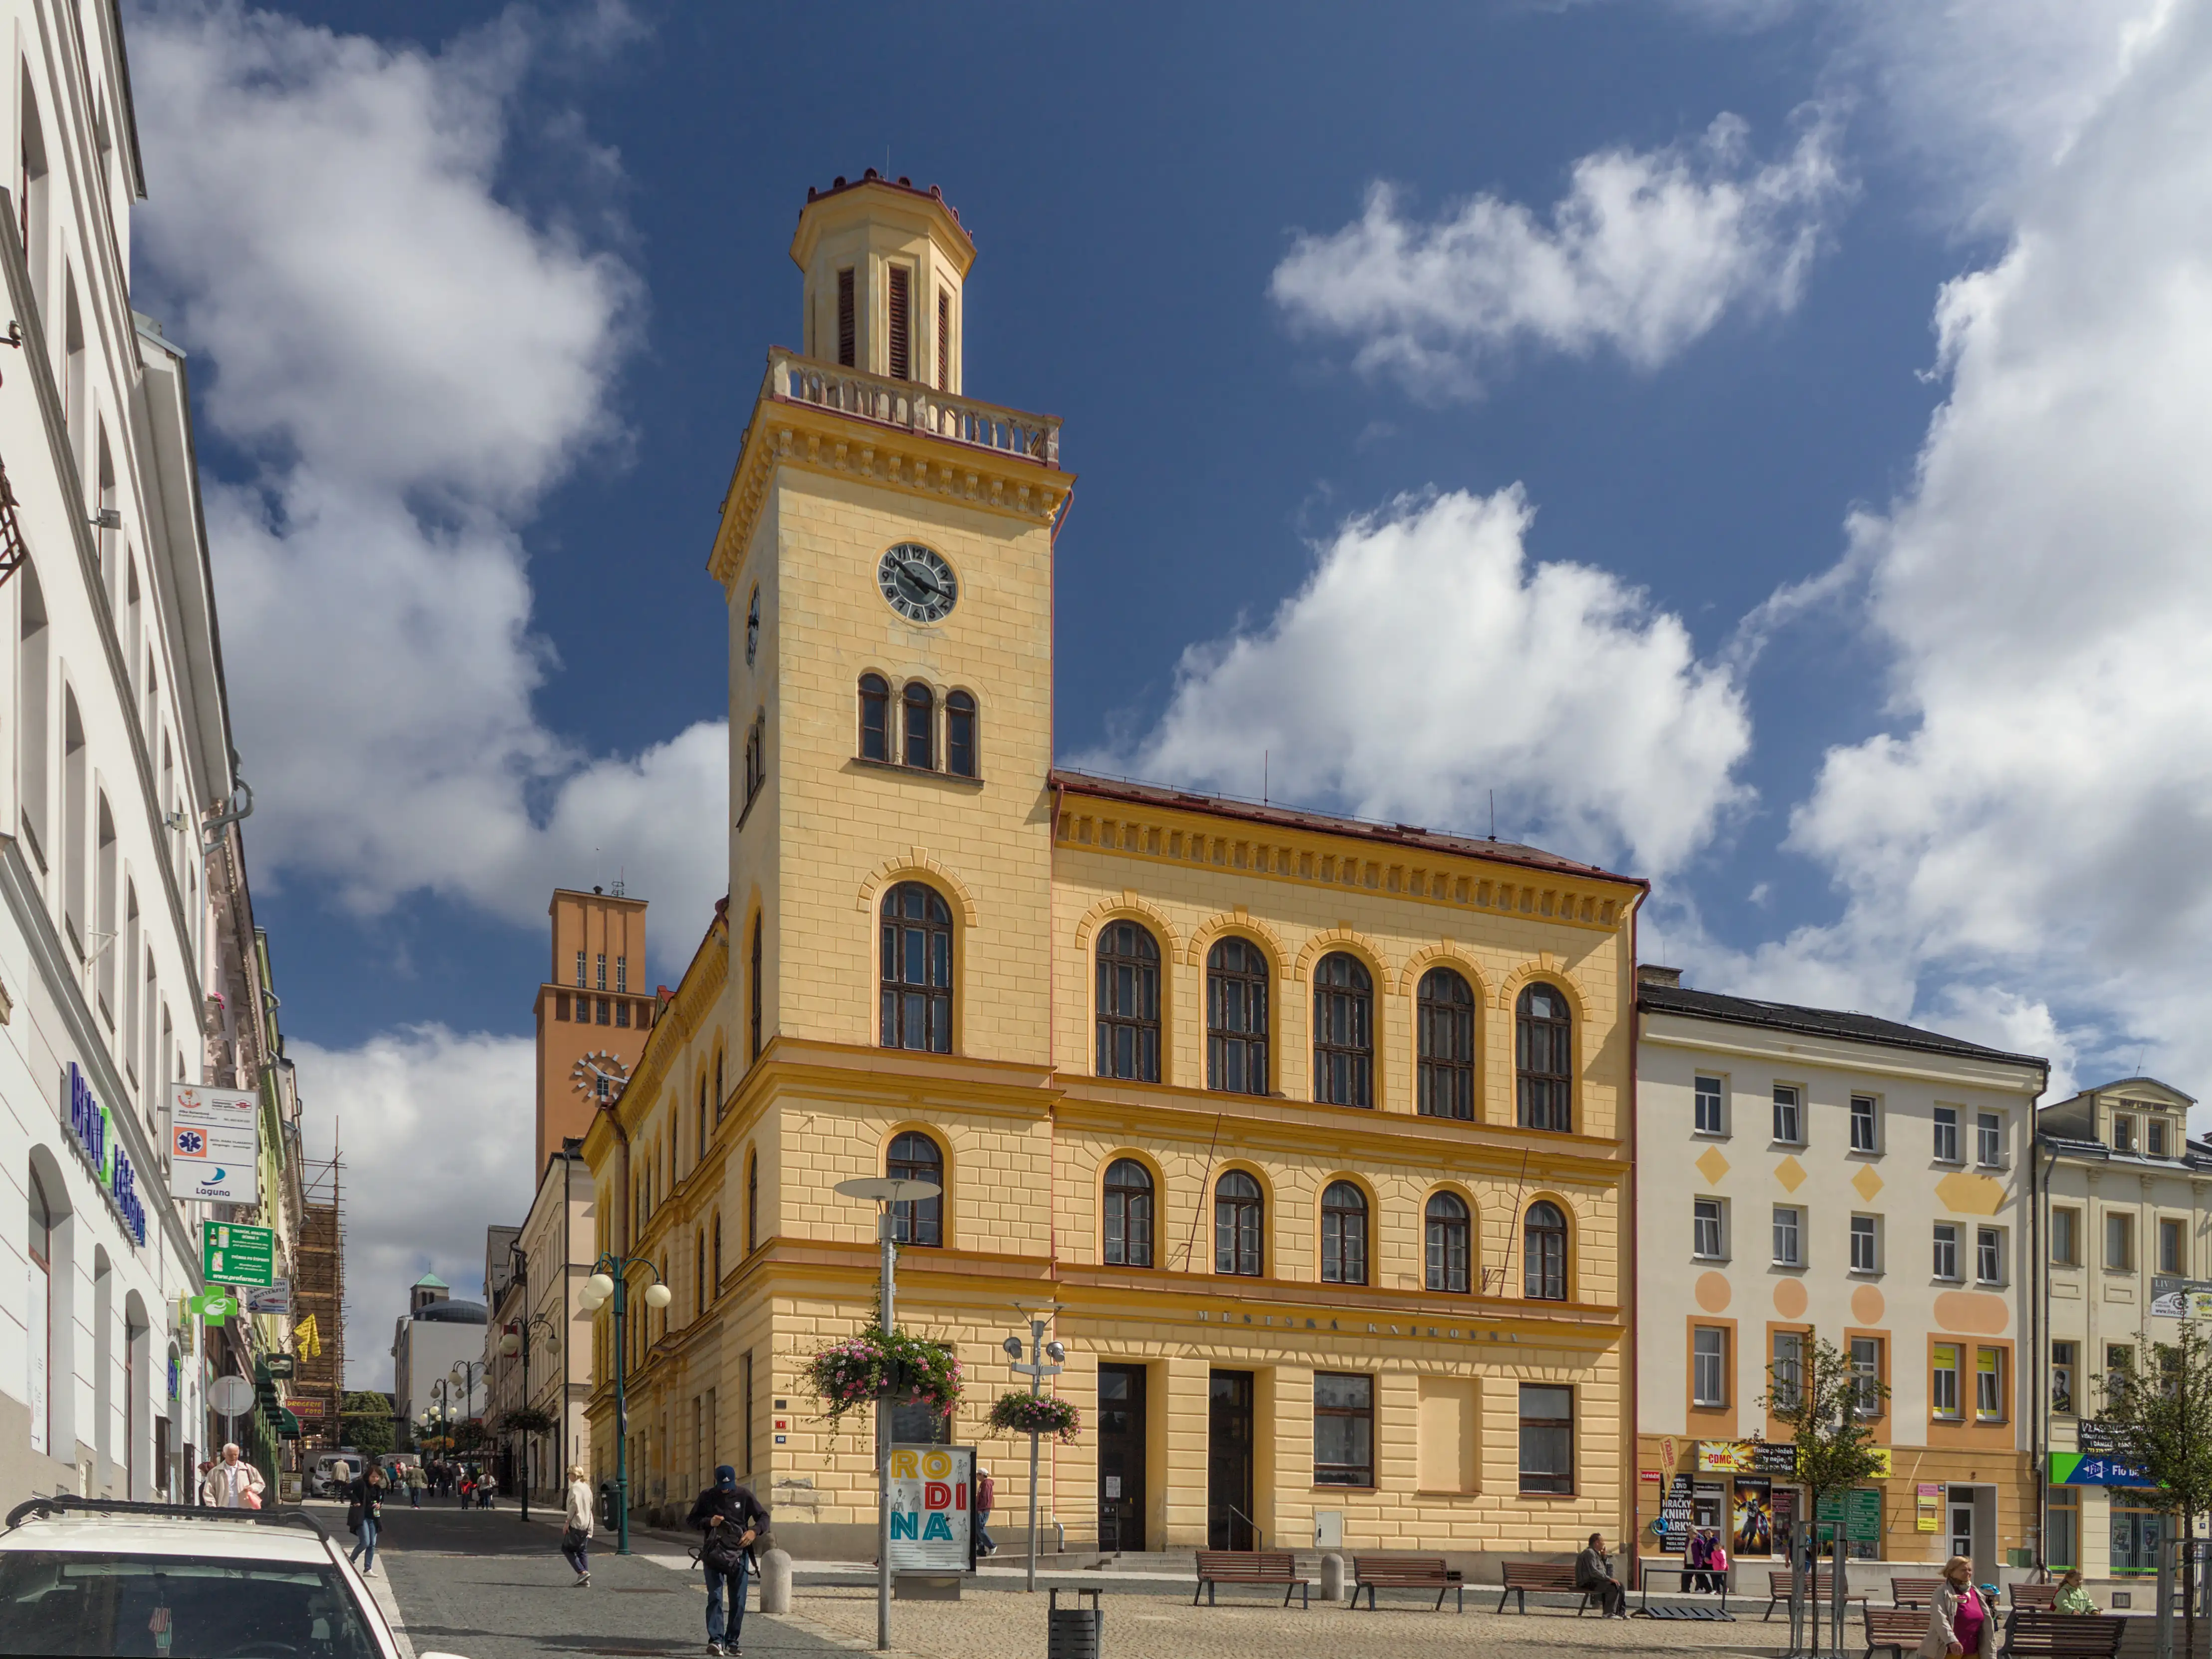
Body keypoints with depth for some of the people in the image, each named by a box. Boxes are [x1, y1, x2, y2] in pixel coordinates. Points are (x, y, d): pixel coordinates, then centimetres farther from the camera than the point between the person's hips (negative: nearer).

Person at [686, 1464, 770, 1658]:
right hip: (713, 1553, -1)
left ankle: (732, 1641, 13)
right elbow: (690, 1520, 8)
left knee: (738, 1600, 3)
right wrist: (708, 1522, -11)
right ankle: (716, 1640, -17)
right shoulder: (707, 1497, 3)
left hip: (739, 1554, 1)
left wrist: (754, 1531, -16)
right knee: (714, 1597, -13)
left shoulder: (744, 1495, 2)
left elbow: (763, 1517, 5)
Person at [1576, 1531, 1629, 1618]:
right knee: (1613, 1587, -26)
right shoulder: (1589, 1553, -15)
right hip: (1588, 1583, -11)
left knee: (1620, 1585, 4)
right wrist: (1609, 1579, -24)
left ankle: (1621, 1612, 3)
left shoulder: (1596, 1554, 18)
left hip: (1596, 1581, 11)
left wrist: (1604, 1557, 8)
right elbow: (1594, 1572, -25)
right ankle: (1609, 1613, -22)